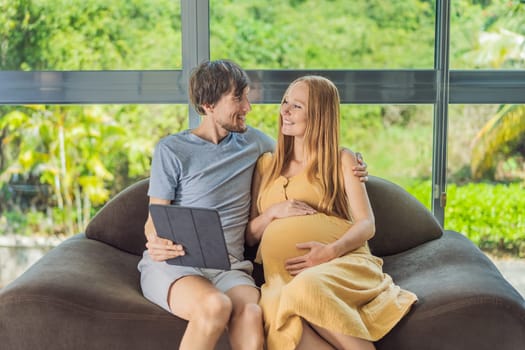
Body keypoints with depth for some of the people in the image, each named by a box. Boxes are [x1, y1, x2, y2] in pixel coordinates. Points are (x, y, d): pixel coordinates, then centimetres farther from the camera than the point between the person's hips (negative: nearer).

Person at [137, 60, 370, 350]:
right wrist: (157, 243, -23)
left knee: (250, 313, -34)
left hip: (229, 265, 3)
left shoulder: (251, 140, 15)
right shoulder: (171, 150, 2)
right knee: (215, 305, -38)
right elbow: (155, 219, 3)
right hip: (173, 263, -3)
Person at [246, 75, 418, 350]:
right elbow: (248, 236, 21)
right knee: (277, 313, -37)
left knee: (308, 288, -40)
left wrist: (332, 250, -15)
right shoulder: (266, 165, 24)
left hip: (341, 261, -2)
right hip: (282, 274, 2)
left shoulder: (342, 160, 15)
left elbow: (366, 225, 4)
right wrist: (273, 212, 0)